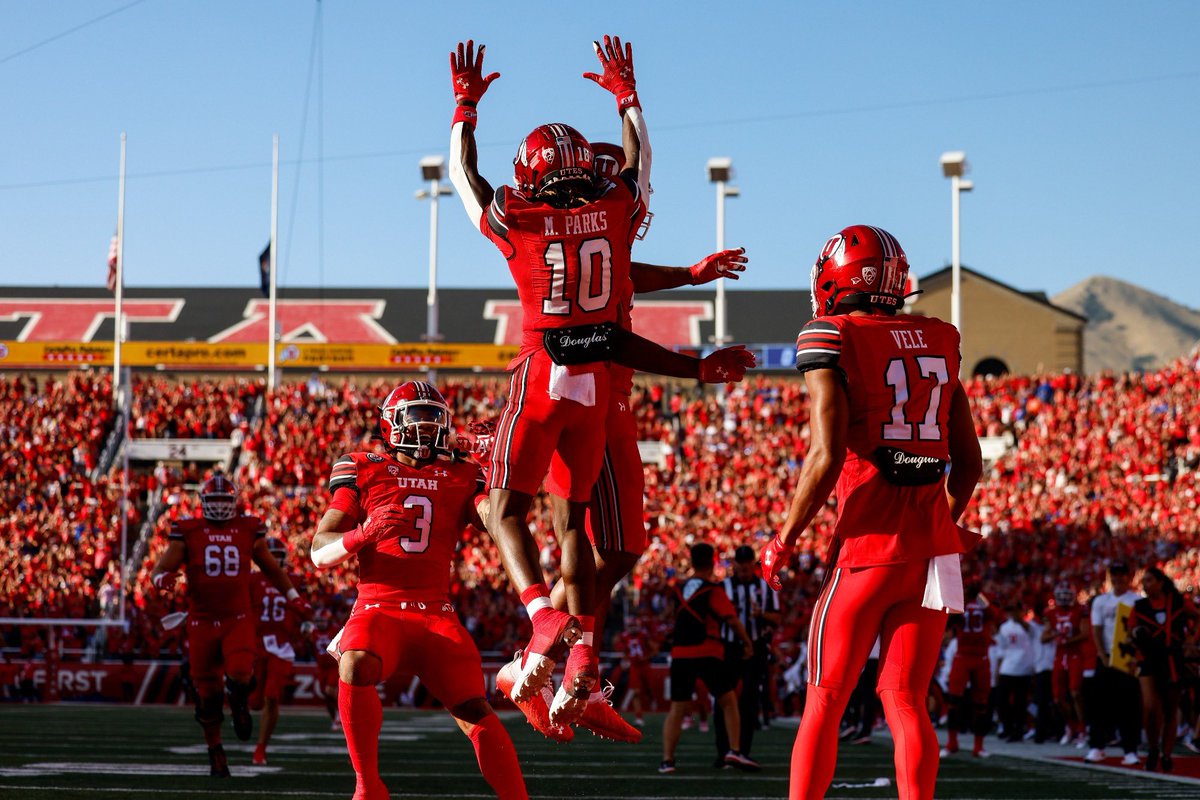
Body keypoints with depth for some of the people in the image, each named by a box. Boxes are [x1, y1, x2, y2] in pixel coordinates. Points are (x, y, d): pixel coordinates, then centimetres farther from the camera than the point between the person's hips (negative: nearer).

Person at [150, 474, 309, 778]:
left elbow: (270, 567, 21)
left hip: (238, 619, 0)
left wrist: (293, 597, 23)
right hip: (202, 622, 0)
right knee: (207, 693, 4)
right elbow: (161, 569, -1)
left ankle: (240, 705, 11)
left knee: (240, 673, -26)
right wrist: (162, 579, -24)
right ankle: (215, 753, 22)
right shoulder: (187, 532, 1)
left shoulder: (248, 531, 6)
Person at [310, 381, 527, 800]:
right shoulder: (364, 472, 8)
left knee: (474, 710, -15)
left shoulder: (462, 477, 14)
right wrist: (365, 533, -18)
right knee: (356, 666, -34)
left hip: (436, 615, 2)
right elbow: (320, 552, 2)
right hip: (378, 608, -2)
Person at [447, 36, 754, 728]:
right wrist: (625, 92, 37)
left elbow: (463, 171, 13)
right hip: (598, 381, 4)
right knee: (572, 518, 12)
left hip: (542, 376, -4)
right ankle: (582, 655, 5)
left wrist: (467, 104, 25)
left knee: (508, 509, 6)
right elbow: (638, 156, 23)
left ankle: (545, 617, -18)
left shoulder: (518, 222, -5)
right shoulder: (614, 211, 2)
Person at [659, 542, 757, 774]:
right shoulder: (713, 591, -6)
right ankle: (733, 752, -4)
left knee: (677, 708, 8)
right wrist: (747, 643, 0)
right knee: (729, 702, 8)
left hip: (679, 653, 4)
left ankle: (667, 759, -2)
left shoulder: (679, 590, 10)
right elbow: (732, 620, -9)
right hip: (707, 653, -4)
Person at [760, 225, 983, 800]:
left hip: (869, 543, -5)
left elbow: (827, 457, -15)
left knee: (825, 701, 5)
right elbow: (969, 462, 15)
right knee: (905, 702, 5)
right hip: (934, 548, 5)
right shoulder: (937, 344, 12)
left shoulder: (832, 343, -6)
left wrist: (784, 541, -3)